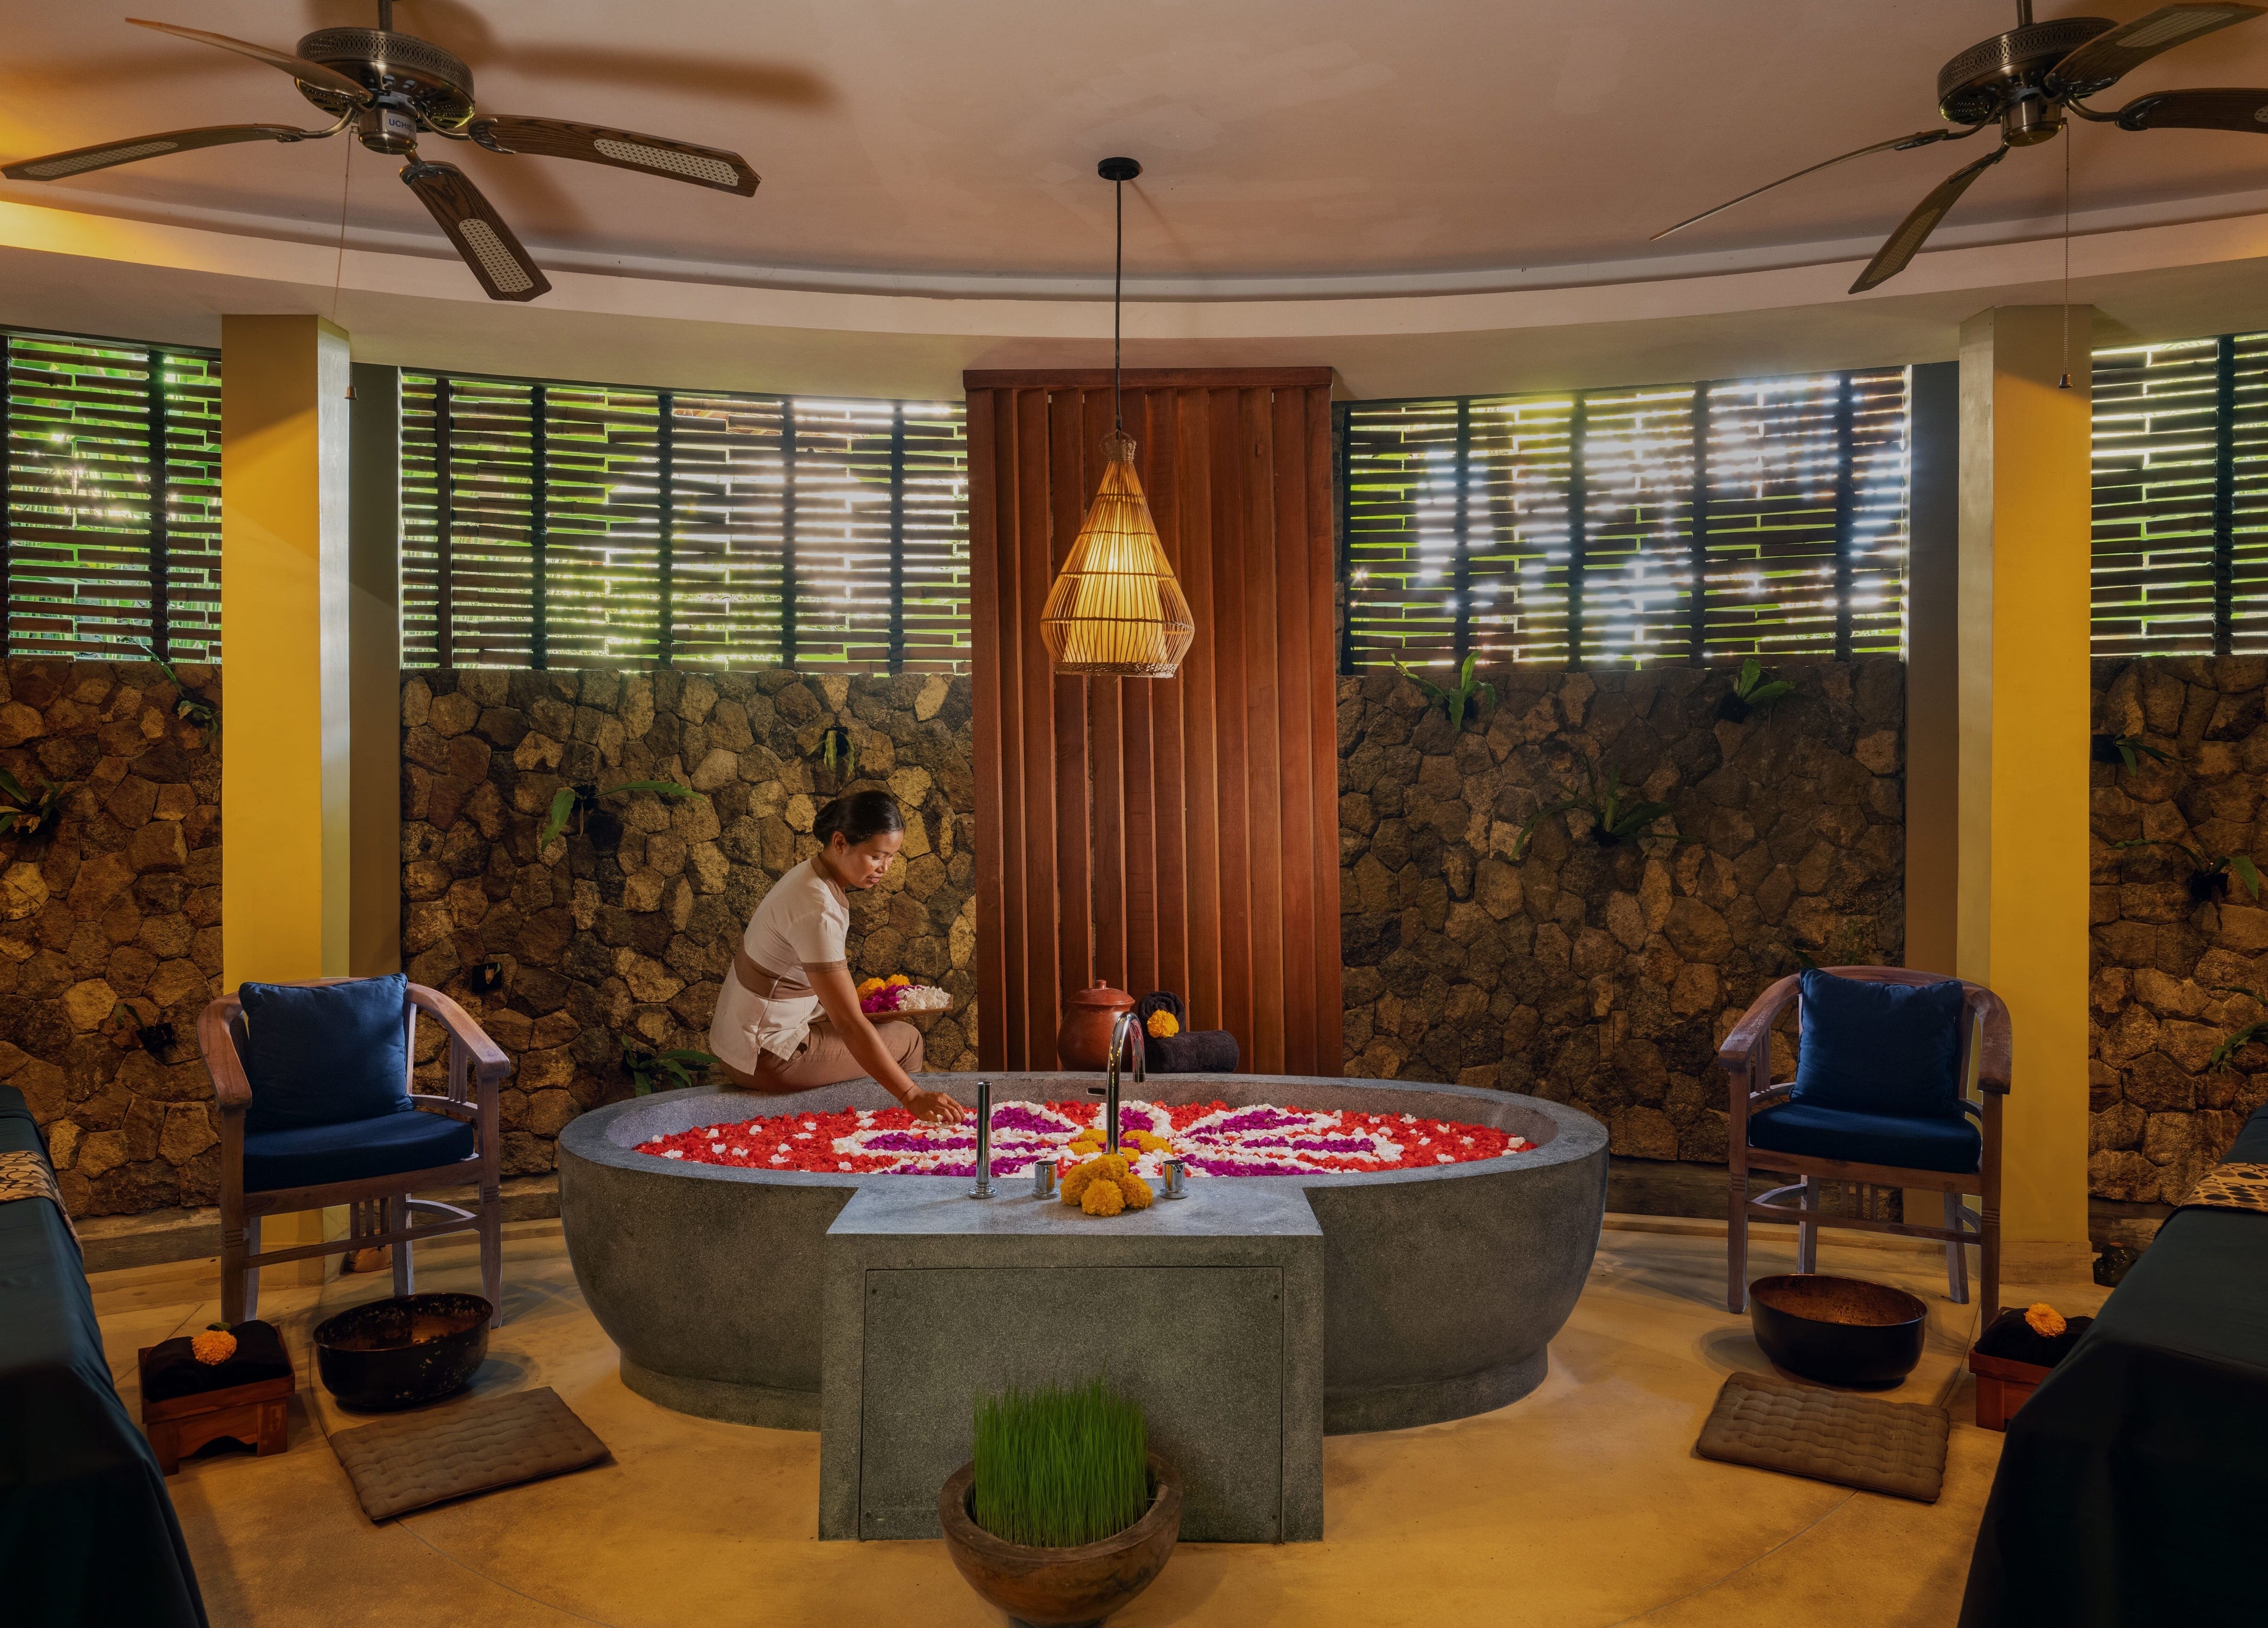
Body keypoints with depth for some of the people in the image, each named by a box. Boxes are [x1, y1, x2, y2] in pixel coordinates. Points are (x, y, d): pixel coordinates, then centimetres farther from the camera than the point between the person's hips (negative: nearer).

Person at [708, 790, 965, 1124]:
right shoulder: (817, 911, -29)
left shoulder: (809, 872, 2)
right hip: (766, 1058, -10)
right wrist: (913, 1097, -36)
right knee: (906, 1041, -1)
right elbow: (850, 1026, -33)